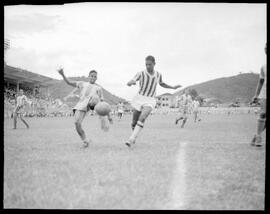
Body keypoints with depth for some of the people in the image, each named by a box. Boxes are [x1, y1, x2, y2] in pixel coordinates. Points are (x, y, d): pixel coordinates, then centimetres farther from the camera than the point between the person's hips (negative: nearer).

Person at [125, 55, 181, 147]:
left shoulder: (158, 74, 2)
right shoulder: (141, 74, -8)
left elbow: (161, 84, 25)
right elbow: (129, 83, -18)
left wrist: (173, 87, 17)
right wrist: (131, 82, -43)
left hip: (150, 101, 0)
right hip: (139, 98, 1)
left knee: (142, 118, -26)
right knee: (134, 122, 7)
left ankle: (131, 139, -30)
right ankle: (134, 137, 37)